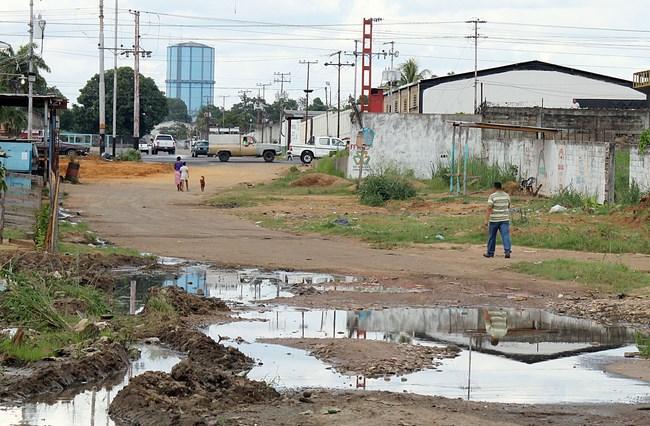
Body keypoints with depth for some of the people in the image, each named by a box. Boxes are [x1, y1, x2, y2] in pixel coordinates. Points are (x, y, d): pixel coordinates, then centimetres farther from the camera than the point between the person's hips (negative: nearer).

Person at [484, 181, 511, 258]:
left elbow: (489, 209, -15)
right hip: (505, 219, 3)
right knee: (505, 235, -5)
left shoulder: (492, 196, -9)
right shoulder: (507, 196, 8)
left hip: (494, 219, -3)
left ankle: (490, 253, 19)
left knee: (492, 237, 9)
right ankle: (507, 251, -20)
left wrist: (486, 220, -16)